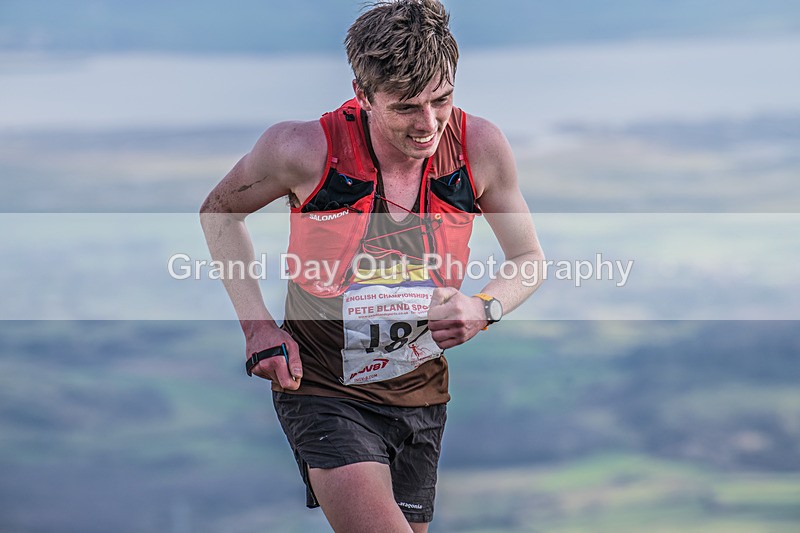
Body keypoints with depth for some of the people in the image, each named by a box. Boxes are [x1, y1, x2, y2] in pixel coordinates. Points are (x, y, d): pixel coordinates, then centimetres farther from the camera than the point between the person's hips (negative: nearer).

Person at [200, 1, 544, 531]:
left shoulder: (480, 146, -11)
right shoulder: (306, 149, -19)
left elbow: (529, 259, 6)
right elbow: (220, 213, 2)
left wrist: (484, 308, -16)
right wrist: (258, 325, -7)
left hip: (421, 396, 5)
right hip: (323, 390, -4)